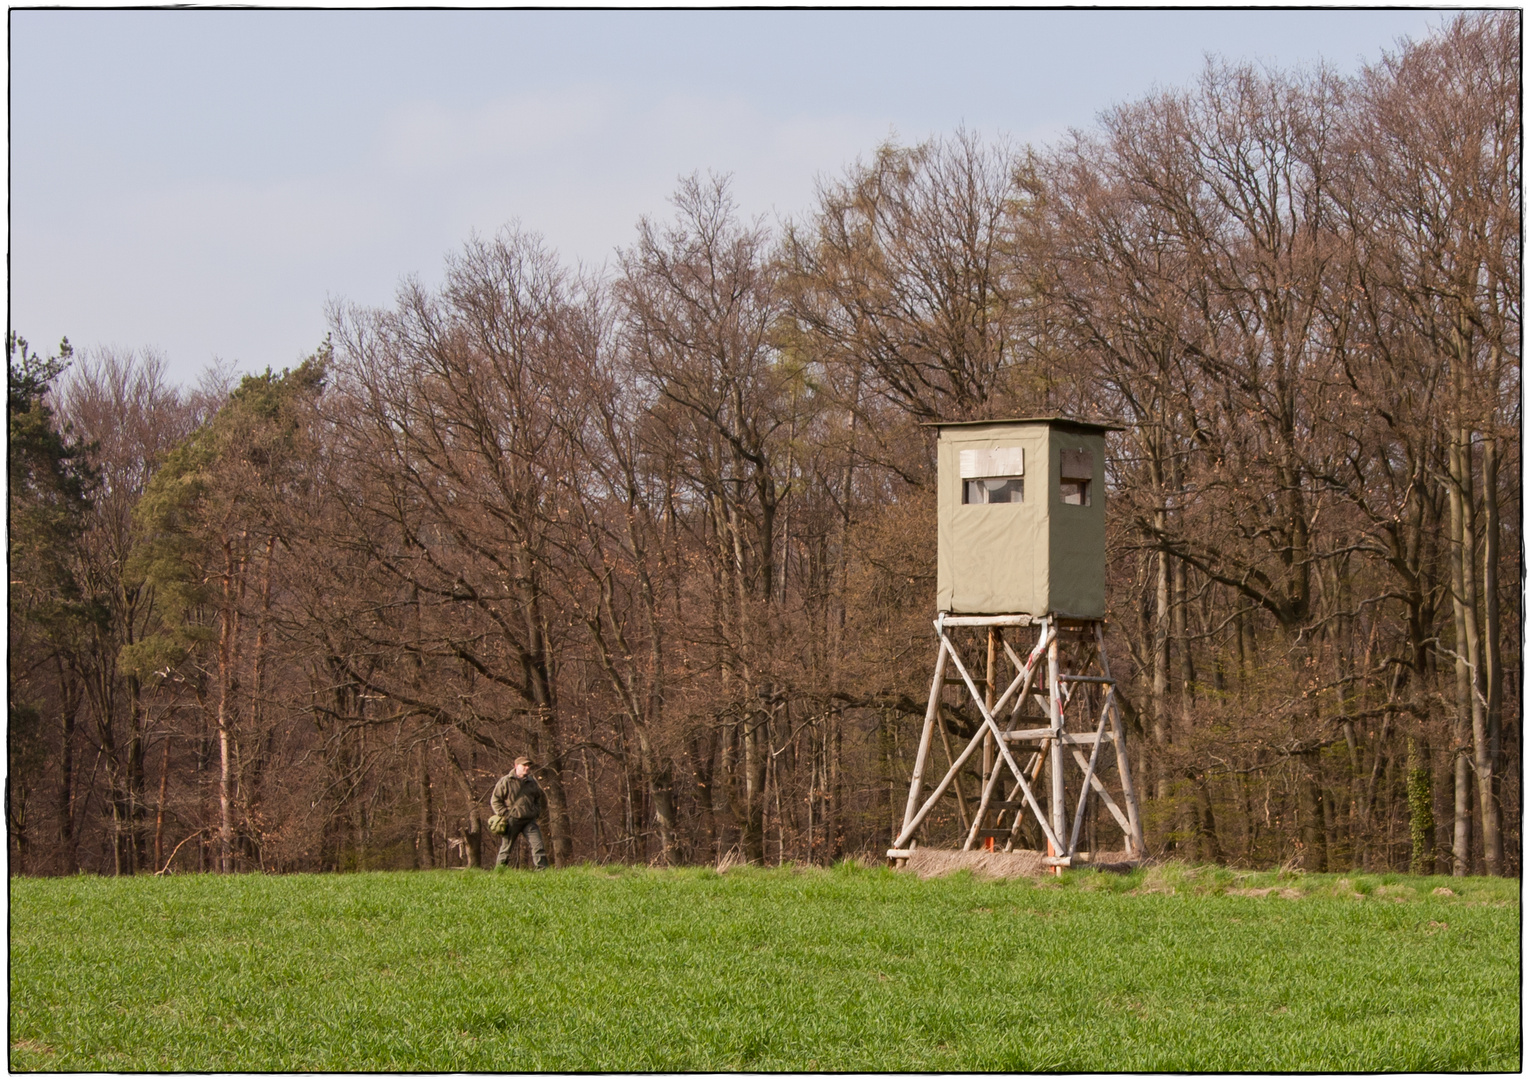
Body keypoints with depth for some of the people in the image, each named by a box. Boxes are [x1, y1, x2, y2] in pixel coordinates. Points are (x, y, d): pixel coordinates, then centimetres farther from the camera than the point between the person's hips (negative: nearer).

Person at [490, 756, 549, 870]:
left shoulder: (532, 782, 12)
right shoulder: (505, 781, -3)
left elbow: (540, 798, 28)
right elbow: (495, 801, -1)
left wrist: (537, 812, 15)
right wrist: (506, 814, -8)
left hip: (530, 821, 4)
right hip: (512, 821, -4)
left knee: (538, 846, -6)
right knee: (506, 848, 1)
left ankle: (542, 870, -6)